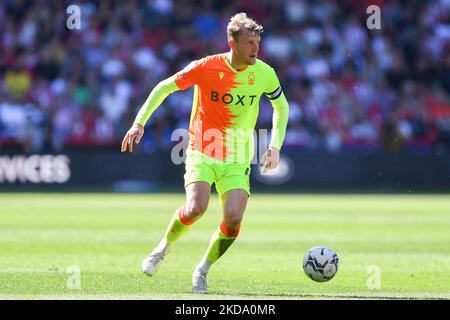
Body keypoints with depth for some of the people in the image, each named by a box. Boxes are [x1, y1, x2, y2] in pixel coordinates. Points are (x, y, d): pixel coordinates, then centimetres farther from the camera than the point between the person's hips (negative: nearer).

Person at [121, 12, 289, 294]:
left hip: (238, 160, 2)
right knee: (196, 208, -24)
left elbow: (281, 107, 14)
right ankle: (164, 247, 8)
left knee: (234, 219, -15)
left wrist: (275, 147, 4)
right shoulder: (206, 67, -12)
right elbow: (165, 87, -1)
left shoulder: (265, 74, -4)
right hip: (202, 152, -2)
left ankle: (202, 271, 10)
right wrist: (140, 123, -6)